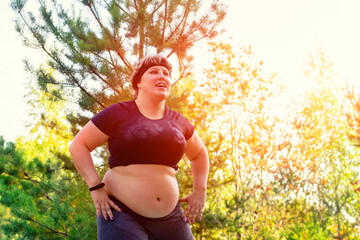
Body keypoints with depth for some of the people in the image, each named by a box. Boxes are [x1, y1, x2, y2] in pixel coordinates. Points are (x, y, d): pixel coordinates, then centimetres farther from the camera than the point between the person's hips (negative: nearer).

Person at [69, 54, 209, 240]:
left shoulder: (178, 122, 11)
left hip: (169, 217, 5)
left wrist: (200, 191, 14)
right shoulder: (118, 113, -2)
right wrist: (96, 187, -11)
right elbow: (78, 146, -2)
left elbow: (199, 154, 27)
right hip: (122, 212, -5)